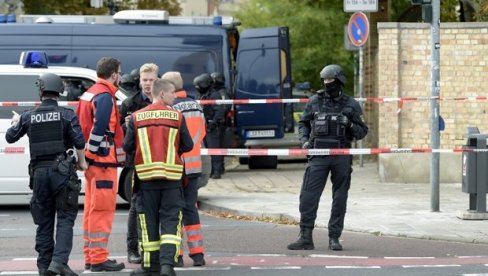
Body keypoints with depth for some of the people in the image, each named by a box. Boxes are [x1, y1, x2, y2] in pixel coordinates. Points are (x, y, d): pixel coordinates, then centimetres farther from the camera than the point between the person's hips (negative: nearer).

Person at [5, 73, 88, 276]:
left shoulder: (29, 117, 4)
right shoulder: (67, 115, -4)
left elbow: (10, 137, 17)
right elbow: (79, 142, -10)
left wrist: (15, 122, 38)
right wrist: (82, 162, 8)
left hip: (39, 171, 3)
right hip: (61, 170, -3)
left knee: (44, 221, 11)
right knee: (65, 218, -3)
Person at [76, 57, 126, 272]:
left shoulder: (89, 94, 17)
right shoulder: (105, 97, -14)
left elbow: (81, 125, 18)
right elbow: (99, 128, -23)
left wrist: (86, 154, 17)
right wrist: (92, 151, -16)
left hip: (93, 160, 10)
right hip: (104, 161, -10)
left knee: (91, 209, 14)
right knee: (102, 209, -8)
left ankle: (90, 256, 19)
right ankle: (98, 258, -8)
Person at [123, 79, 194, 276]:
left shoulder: (137, 117, 0)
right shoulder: (177, 117, -3)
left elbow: (127, 146, 3)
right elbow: (188, 145, 3)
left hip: (146, 174, 1)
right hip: (172, 175, -1)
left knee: (149, 222, 9)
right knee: (171, 220, 2)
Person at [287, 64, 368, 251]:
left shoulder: (351, 105, 6)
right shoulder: (314, 102, 8)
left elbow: (363, 132, 9)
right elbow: (303, 123, 18)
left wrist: (351, 126, -12)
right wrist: (304, 140, 0)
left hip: (342, 157, 0)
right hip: (318, 154, 0)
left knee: (339, 198, 4)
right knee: (309, 195, -7)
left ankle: (334, 238, 12)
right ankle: (305, 238, -4)